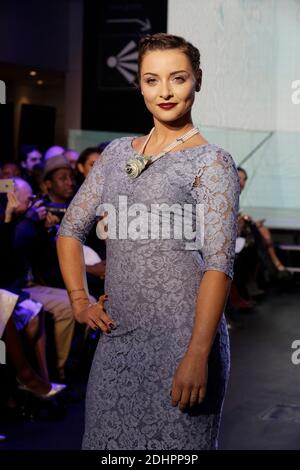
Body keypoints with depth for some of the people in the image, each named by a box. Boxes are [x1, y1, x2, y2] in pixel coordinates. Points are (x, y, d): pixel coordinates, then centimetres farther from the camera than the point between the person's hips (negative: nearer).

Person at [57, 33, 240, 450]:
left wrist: (198, 355, -21)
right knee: (109, 437, 14)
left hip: (179, 337, -5)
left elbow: (218, 264, -13)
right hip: (117, 337, 6)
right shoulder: (118, 153, 11)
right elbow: (71, 229, 18)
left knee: (174, 440, 2)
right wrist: (79, 301, 6)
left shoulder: (211, 161, -6)